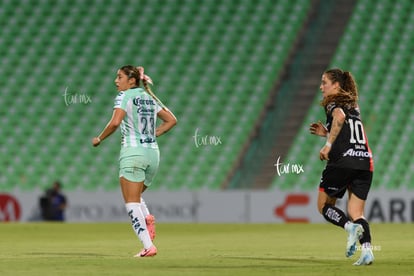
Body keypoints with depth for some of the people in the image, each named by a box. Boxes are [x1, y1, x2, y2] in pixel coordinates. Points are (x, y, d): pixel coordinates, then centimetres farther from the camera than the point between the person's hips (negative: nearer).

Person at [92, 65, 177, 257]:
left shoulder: (125, 96, -5)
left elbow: (115, 122, -19)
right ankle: (147, 218, -8)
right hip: (153, 153, 7)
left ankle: (148, 246, -16)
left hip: (133, 152, -7)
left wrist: (99, 139, -6)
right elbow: (171, 120, 20)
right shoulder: (149, 98, 16)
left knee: (131, 202, -3)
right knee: (136, 196, 23)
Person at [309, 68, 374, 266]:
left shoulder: (333, 103, 1)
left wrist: (328, 144, -17)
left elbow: (339, 117, -23)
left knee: (324, 206, 9)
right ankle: (367, 250, -17)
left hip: (342, 162, -7)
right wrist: (327, 133, 25)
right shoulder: (353, 105, 24)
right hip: (365, 162, 7)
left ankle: (351, 227, -18)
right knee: (356, 214, 7)